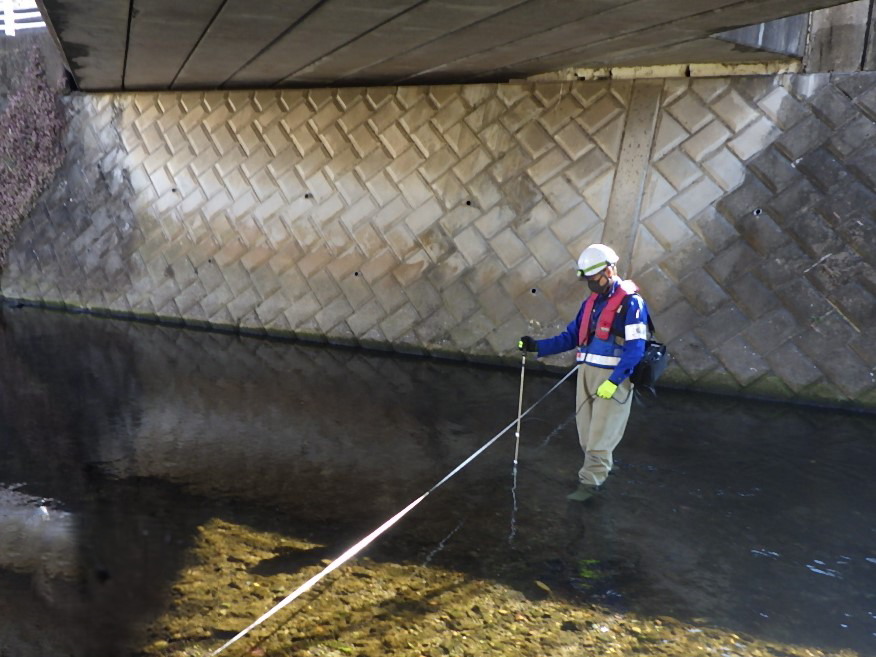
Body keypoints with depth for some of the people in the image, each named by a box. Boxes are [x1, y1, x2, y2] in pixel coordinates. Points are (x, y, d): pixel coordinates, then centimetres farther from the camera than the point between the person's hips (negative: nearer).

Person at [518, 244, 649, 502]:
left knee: (601, 433, 0)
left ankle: (590, 481, 9)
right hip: (587, 373, 7)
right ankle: (601, 467, 29)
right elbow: (571, 337, 13)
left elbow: (636, 347, -17)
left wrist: (613, 381, -24)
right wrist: (537, 346, 2)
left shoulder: (631, 302, -11)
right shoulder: (591, 302, 12)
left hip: (613, 376, -7)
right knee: (586, 431, 12)